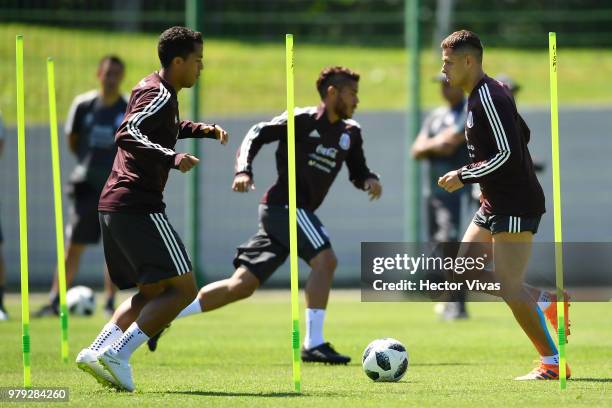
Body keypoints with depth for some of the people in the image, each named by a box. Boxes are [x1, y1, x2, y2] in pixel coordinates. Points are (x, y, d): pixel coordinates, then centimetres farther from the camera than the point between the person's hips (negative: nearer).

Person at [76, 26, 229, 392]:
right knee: (183, 288, -8)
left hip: (114, 206, 10)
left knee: (151, 292, 17)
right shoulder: (160, 96, -10)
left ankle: (97, 351, 1)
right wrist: (172, 158, -34)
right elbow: (127, 135, -27)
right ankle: (117, 355, -18)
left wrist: (204, 130, 32)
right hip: (140, 207, -10)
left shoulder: (152, 89, 21)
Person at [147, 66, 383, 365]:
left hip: (299, 212, 8)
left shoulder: (350, 133, 14)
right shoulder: (302, 119, -7)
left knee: (242, 285, 5)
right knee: (325, 260, -23)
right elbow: (257, 135, -7)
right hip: (284, 203, -8)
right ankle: (313, 345, -23)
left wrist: (369, 180, -2)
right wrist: (244, 171, -21)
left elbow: (357, 172, 21)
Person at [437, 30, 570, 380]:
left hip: (516, 205, -11)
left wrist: (464, 177, -16)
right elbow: (522, 135, 24)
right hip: (496, 203, 11)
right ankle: (548, 302, 17)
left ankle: (554, 363, -3)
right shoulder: (486, 93, 13)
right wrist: (472, 174, 20)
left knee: (508, 287, -11)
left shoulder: (487, 98, -18)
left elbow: (508, 152, -25)